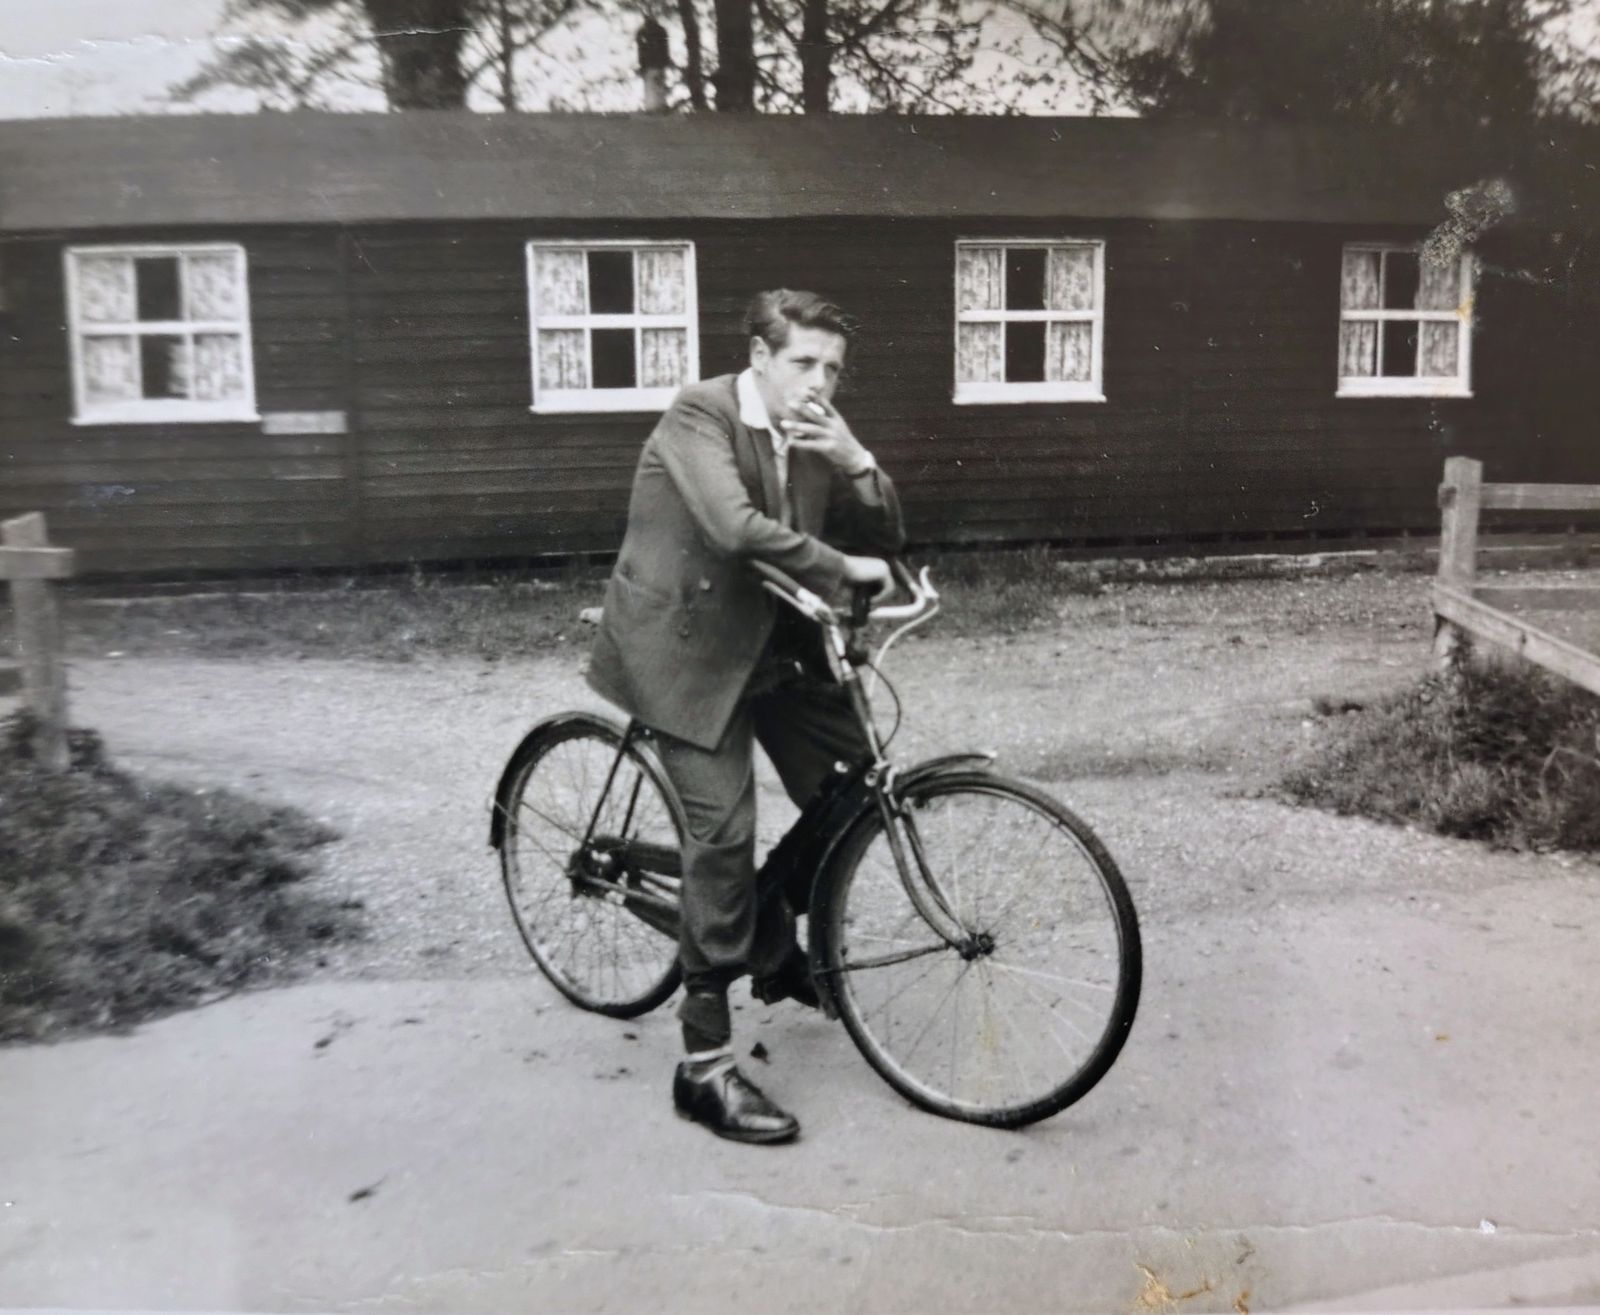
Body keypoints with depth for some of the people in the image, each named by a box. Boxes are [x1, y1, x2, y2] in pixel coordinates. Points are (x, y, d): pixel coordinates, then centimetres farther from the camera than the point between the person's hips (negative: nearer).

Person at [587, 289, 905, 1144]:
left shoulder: (816, 436, 3)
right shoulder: (700, 416, -18)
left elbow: (884, 538, 1)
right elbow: (738, 528, -33)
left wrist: (854, 461, -16)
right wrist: (844, 569, -24)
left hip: (769, 640, 7)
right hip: (684, 646, -7)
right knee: (723, 832, -14)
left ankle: (775, 942, 31)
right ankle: (706, 1065, -3)